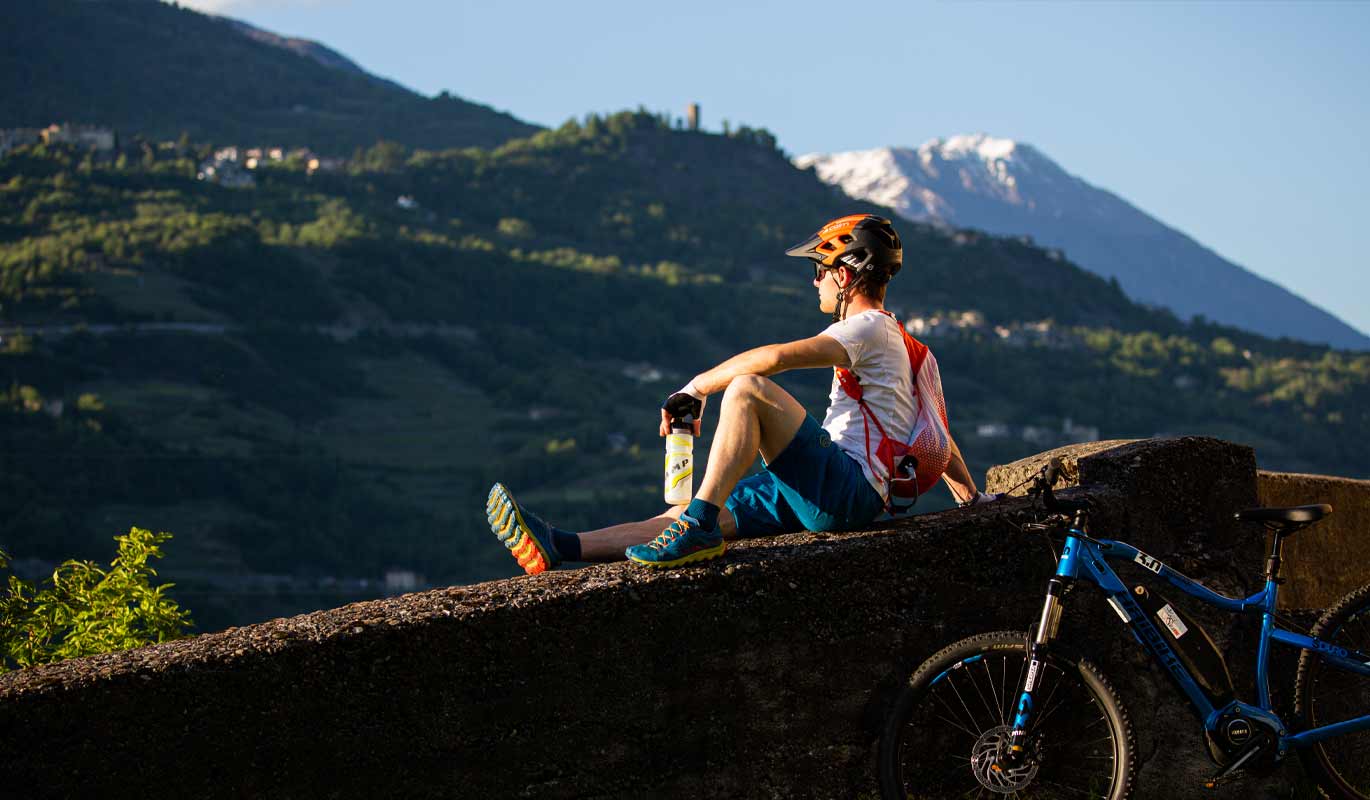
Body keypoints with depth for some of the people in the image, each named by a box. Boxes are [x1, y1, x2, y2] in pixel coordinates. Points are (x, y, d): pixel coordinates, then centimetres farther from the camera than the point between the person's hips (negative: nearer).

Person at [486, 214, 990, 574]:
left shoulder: (870, 328, -7)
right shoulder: (888, 335, 26)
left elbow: (774, 358, -21)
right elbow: (936, 432, 31)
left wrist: (695, 390, -12)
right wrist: (970, 495, 42)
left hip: (847, 487, -10)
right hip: (826, 493, 10)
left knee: (747, 388, -27)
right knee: (683, 519, -2)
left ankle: (699, 525, -33)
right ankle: (555, 549, -11)